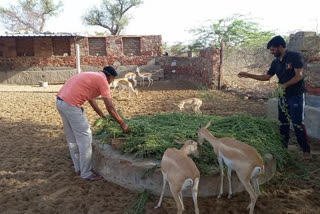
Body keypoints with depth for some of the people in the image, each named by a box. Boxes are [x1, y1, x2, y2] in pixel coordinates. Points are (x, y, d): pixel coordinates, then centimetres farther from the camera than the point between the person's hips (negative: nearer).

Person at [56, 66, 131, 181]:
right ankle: (86, 173, 12)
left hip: (61, 101, 10)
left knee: (72, 139, 19)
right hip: (71, 105, -10)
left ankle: (79, 168, 32)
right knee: (85, 139, 1)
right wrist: (123, 124, 3)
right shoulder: (103, 81, -4)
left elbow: (91, 99, 30)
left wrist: (103, 116, 36)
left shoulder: (92, 76, 23)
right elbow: (110, 108, -6)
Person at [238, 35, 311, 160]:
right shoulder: (276, 62, 9)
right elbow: (267, 77, 14)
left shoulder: (294, 56, -11)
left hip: (296, 95, -7)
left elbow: (299, 75, -17)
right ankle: (283, 146, 25)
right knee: (283, 123, 12)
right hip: (283, 96, 7)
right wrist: (248, 75, 9)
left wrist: (285, 84, -30)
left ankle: (306, 151, 5)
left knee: (298, 123, -7)